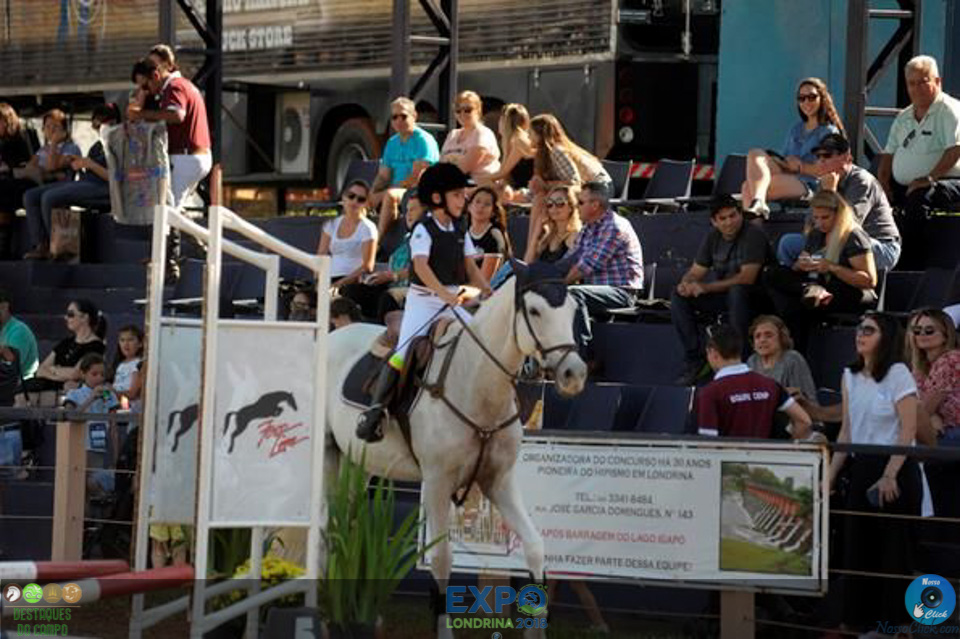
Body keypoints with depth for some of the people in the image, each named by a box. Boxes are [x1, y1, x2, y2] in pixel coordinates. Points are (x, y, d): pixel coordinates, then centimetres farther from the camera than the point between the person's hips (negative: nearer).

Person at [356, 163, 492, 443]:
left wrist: (488, 292, -6)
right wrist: (444, 294, -36)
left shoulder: (460, 232, 11)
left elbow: (470, 266, 10)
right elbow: (421, 266, -24)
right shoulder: (424, 230, -10)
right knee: (403, 353, -15)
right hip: (424, 299, -7)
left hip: (453, 301, 7)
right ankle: (375, 411, -12)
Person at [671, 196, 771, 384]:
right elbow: (696, 271, 7)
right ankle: (694, 359, -13)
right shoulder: (713, 237, 4)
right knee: (678, 296, -11)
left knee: (737, 291, -40)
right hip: (722, 295, 7)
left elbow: (747, 278, -26)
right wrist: (686, 284, -20)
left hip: (753, 297, -7)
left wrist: (705, 287, -27)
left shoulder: (753, 235, -17)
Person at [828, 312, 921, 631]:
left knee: (894, 551, -2)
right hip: (861, 469, 6)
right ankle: (861, 620, 15)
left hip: (895, 469, -6)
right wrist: (831, 475, 9)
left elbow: (908, 430, -13)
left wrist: (890, 476, -18)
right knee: (858, 549, 7)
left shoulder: (898, 374, -9)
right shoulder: (850, 377, 10)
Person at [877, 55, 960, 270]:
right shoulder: (903, 117, 20)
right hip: (903, 186, 8)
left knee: (918, 198, -38)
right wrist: (883, 185, 3)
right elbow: (889, 154, 22)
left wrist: (930, 178, -25)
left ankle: (911, 267, -37)